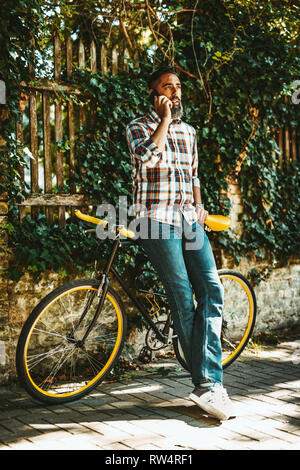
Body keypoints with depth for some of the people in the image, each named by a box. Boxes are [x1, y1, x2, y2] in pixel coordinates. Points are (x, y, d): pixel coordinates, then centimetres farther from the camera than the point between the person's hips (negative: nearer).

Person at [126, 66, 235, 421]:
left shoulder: (188, 131, 22)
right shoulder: (139, 127, 5)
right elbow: (148, 155, -17)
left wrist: (199, 206, 15)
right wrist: (165, 119, -7)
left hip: (189, 218, 5)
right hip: (158, 220, -5)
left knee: (211, 291, -12)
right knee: (183, 301, -9)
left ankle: (207, 385, -12)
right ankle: (207, 384, -2)